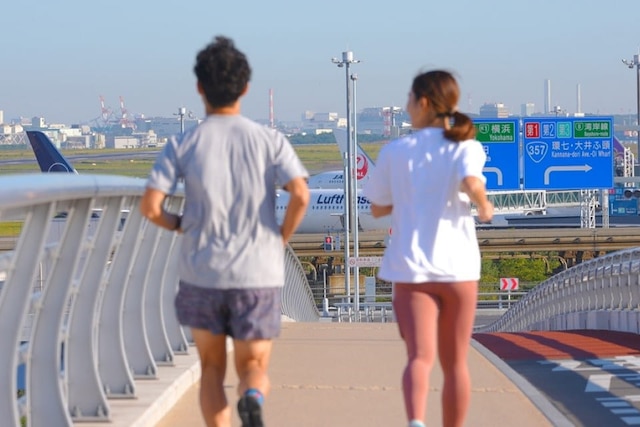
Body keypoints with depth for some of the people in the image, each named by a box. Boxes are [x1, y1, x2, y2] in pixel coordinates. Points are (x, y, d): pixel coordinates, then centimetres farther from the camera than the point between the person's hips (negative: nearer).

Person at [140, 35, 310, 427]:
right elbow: (300, 195, -16)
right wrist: (282, 237, 1)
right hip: (258, 275, 0)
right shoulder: (269, 140, -3)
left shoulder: (182, 146, -2)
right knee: (254, 371, 10)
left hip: (201, 276, 0)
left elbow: (150, 207, -9)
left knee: (212, 370, 18)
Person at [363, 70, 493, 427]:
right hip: (458, 267, 0)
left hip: (411, 268, 0)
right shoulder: (466, 146, -3)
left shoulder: (396, 151, 3)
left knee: (420, 358, -12)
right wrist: (484, 206, -3)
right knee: (455, 364, 15)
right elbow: (471, 184, -23)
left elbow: (378, 208, 10)